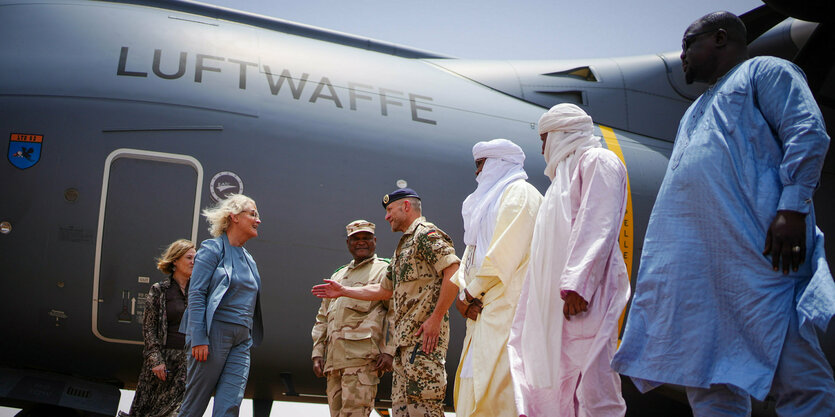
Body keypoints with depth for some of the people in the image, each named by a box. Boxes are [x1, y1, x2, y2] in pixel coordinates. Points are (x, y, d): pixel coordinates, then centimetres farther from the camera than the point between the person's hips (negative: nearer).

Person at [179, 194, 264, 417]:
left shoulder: (248, 260, 19)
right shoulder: (213, 248, -2)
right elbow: (196, 294, -10)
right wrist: (198, 338, -18)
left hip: (241, 340, 6)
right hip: (214, 333, -6)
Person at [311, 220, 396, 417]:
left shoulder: (384, 271, 6)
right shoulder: (337, 276, 27)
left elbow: (396, 313, -4)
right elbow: (322, 318, 26)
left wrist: (389, 351, -15)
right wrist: (317, 353, 15)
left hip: (363, 355, -7)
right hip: (334, 358, 7)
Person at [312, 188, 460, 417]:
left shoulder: (426, 234, -4)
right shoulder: (403, 246, 27)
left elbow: (454, 271, -18)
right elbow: (384, 290, 35)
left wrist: (436, 318, -21)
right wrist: (343, 291, 35)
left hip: (423, 336, -10)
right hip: (405, 339, 10)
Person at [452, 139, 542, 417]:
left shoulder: (519, 193, -1)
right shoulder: (486, 200, 29)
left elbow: (504, 254, -14)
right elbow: (472, 256, 21)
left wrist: (469, 295, -9)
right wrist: (464, 293, 2)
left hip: (506, 308, -9)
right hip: (483, 310, 9)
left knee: (497, 390, -17)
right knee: (473, 390, 3)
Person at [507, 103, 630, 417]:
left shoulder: (597, 161, 2)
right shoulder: (565, 172, 30)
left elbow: (598, 226, -13)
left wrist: (577, 284, -23)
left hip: (583, 296, -9)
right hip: (556, 300, 9)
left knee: (591, 389, -14)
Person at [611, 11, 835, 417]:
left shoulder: (764, 71, 11)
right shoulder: (699, 109, 35)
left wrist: (792, 207, -19)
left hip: (754, 246, -8)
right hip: (695, 261, 8)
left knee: (795, 375, -12)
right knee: (708, 380, 0)